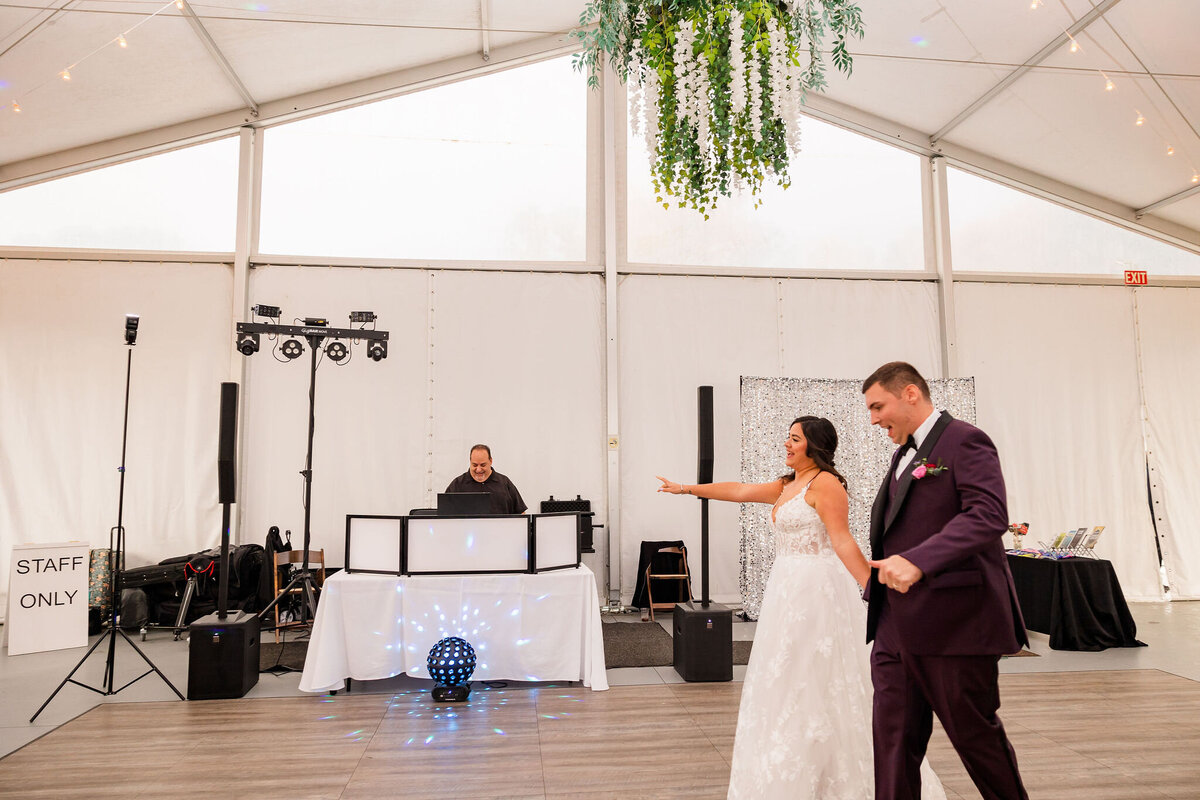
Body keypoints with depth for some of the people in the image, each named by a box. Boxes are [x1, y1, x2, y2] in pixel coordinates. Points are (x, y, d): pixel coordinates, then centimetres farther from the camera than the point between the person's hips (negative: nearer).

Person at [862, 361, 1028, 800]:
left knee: (975, 731, 9)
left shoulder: (964, 441, -9)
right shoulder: (905, 454, 18)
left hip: (952, 620, -8)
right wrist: (882, 580, 17)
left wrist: (917, 561, -34)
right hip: (897, 627, 8)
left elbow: (989, 516, -24)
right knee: (893, 737, 8)